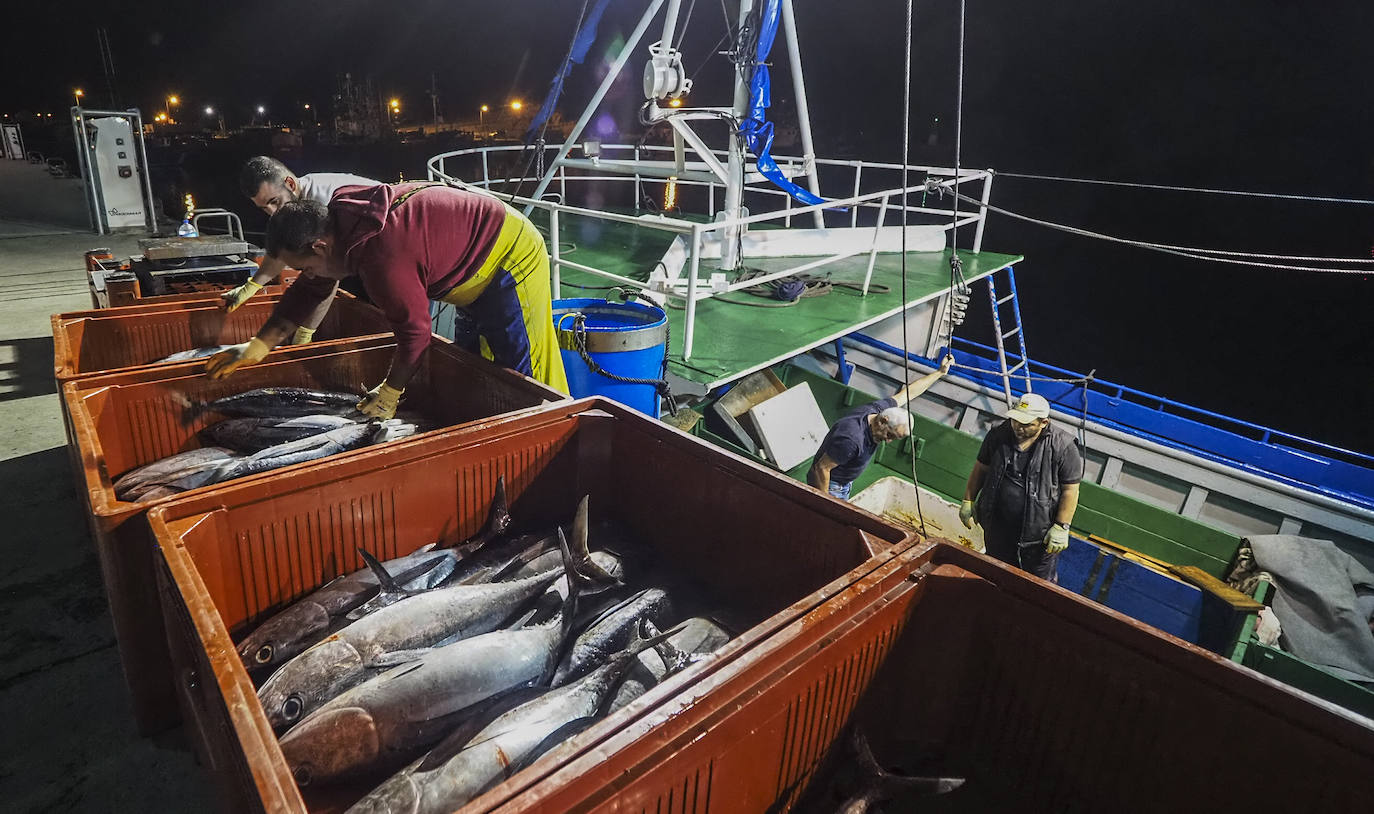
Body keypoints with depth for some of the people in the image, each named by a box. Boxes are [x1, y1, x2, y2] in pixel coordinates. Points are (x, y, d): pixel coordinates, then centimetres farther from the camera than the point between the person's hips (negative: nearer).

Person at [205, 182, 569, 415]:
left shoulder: (383, 258, -33)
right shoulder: (340, 221, -1)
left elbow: (414, 331, -26)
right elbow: (309, 291, 9)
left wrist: (389, 393, -11)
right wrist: (258, 346, 9)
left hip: (512, 256, -10)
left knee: (519, 370, -7)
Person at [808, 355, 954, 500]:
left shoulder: (878, 409, -14)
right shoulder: (851, 439, -38)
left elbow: (908, 392, 2)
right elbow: (821, 468, -30)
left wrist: (940, 372, 10)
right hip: (829, 486, -8)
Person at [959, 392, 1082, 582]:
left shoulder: (1062, 447, -18)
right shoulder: (998, 435, -7)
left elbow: (1070, 490, -14)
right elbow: (980, 469, 5)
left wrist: (1061, 527, -15)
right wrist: (968, 501, 6)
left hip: (1039, 535, -3)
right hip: (997, 529, 4)